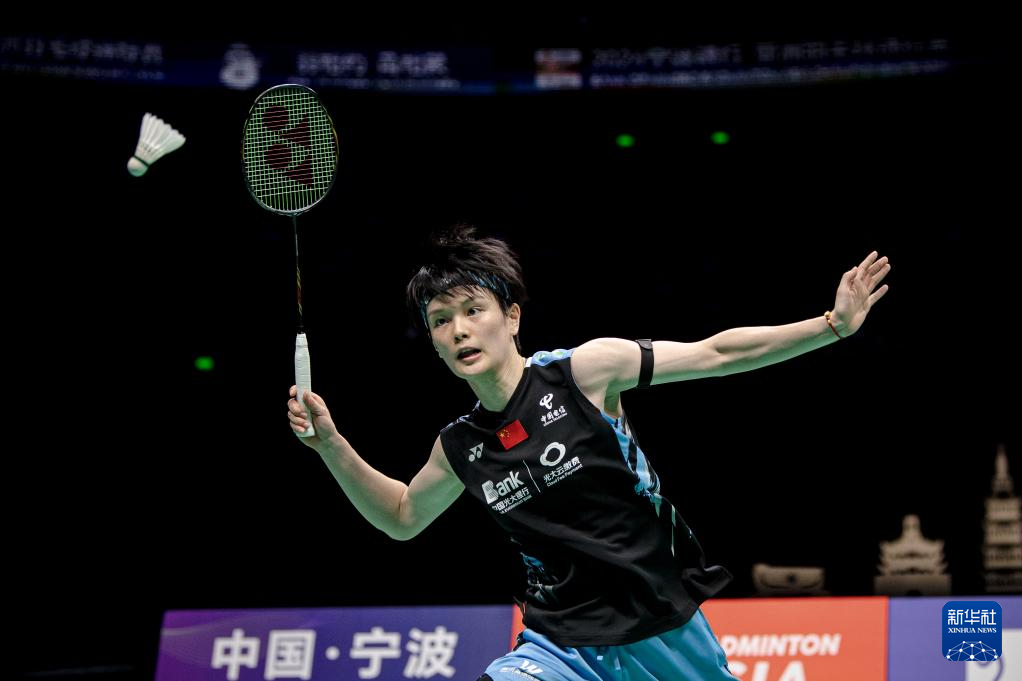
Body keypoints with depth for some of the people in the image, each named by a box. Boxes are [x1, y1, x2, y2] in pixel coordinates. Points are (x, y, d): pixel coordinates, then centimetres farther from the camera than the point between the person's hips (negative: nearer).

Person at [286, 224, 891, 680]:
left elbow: (717, 354, -6)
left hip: (665, 629, -2)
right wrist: (331, 444, 7)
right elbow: (402, 517, 20)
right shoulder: (461, 449, 1)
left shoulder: (585, 370, -11)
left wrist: (834, 325, -12)